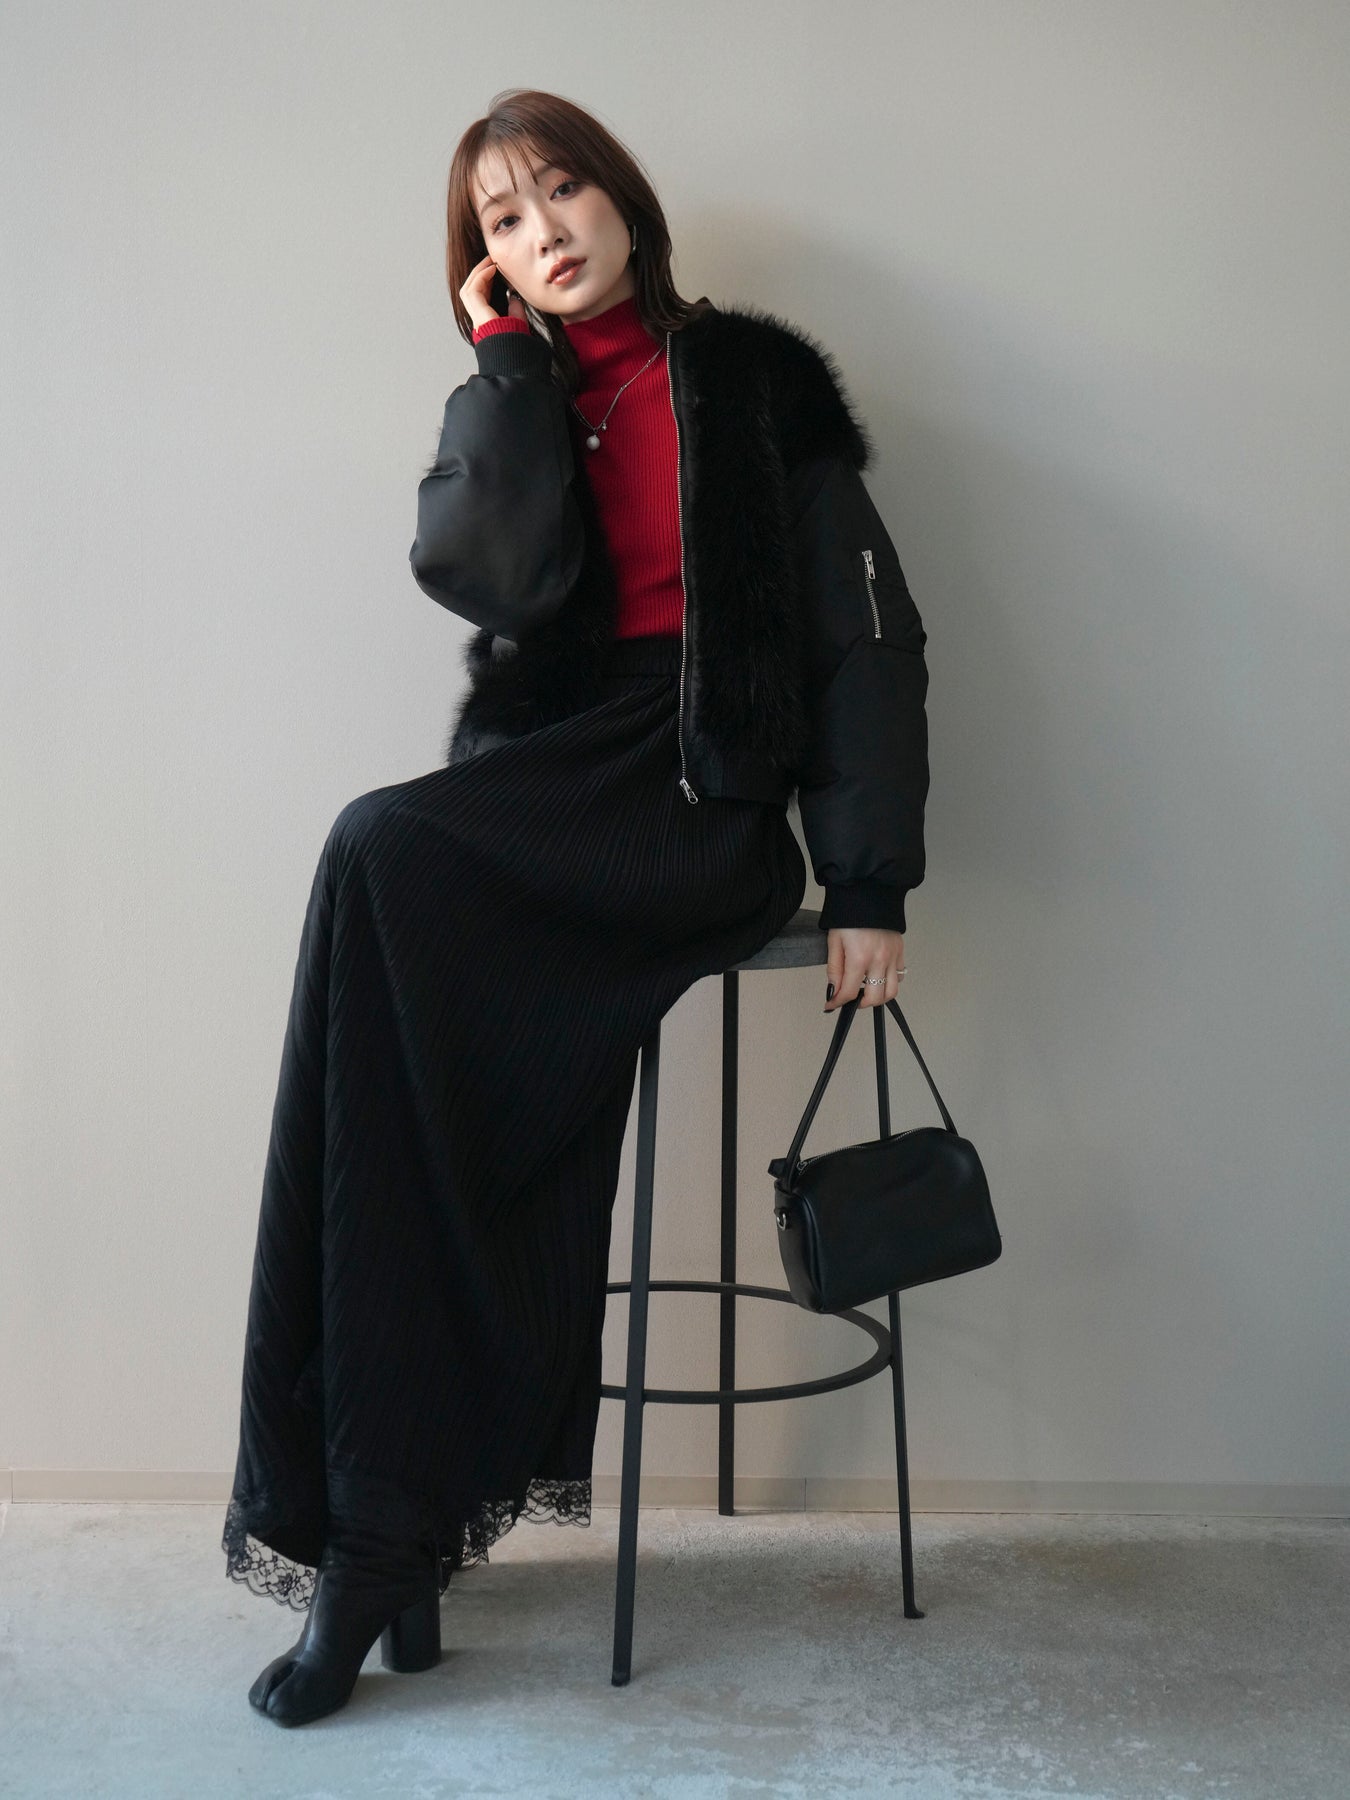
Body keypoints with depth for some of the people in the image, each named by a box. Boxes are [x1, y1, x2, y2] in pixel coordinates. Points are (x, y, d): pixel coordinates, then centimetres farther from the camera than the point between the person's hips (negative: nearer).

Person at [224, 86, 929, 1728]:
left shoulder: (755, 381, 10)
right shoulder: (505, 407, 20)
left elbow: (865, 629, 4)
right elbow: (486, 573, -3)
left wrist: (869, 879, -4)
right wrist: (509, 359, 3)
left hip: (706, 797, -4)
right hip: (544, 794, 4)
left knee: (384, 854, -30)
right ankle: (391, 1530, -16)